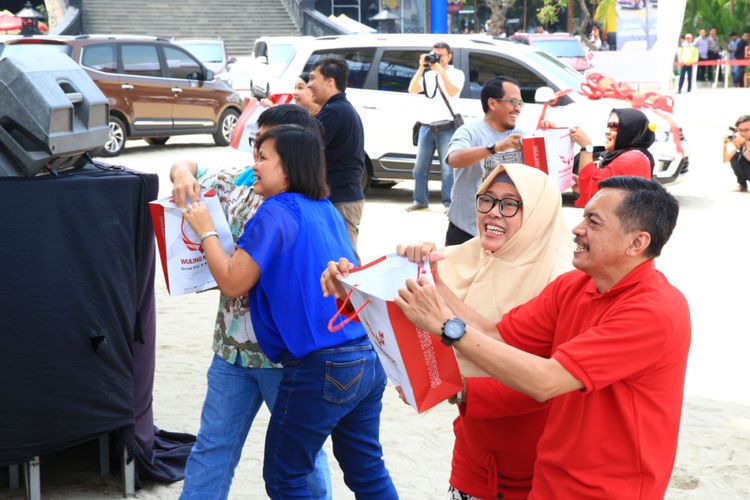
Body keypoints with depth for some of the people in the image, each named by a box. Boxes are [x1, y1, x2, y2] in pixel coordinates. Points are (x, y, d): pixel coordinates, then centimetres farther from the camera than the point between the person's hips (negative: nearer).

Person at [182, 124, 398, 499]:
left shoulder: (276, 214, -11)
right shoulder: (326, 210, 13)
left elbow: (232, 284, -11)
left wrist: (205, 231, 2)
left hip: (320, 369, -8)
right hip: (368, 357, 8)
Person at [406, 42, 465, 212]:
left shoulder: (456, 74, 4)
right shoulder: (427, 74, 14)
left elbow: (452, 92, -15)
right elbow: (412, 90, 0)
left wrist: (440, 70, -18)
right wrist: (421, 68, -9)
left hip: (446, 127, -4)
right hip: (426, 126, 4)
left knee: (447, 168, -6)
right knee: (420, 166, 7)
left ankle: (449, 203, -3)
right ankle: (420, 201, 16)